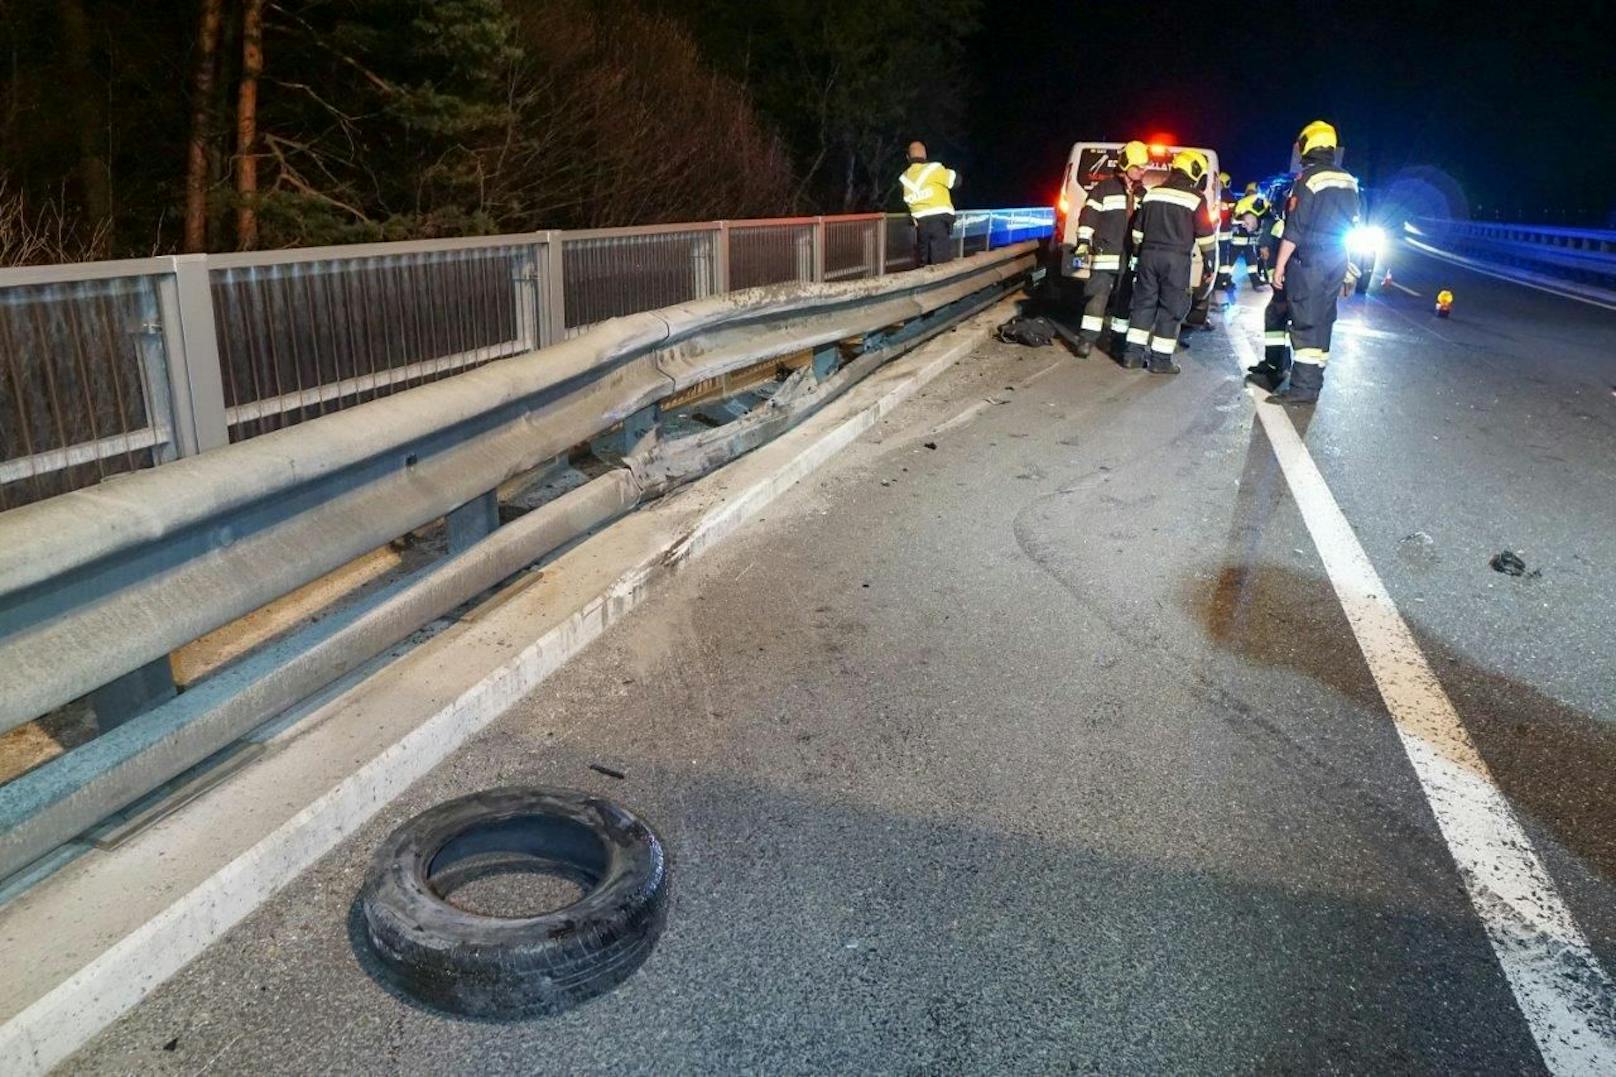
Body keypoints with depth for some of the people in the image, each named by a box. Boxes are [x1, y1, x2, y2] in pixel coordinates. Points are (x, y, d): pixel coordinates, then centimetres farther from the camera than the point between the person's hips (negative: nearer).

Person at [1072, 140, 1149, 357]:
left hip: (1130, 256, 6)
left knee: (1124, 296, 11)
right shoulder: (1105, 187, -1)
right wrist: (1083, 242, -13)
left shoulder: (1142, 194, 17)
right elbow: (1089, 215, -5)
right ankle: (1087, 338, -13)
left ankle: (1119, 335, 21)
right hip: (1105, 252, -6)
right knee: (1098, 293, -12)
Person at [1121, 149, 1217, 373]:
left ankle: (1133, 354, 6)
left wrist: (1139, 253, 24)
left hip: (1149, 254, 5)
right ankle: (1160, 359, 0)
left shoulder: (1153, 193, 12)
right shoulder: (1195, 197, -4)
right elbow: (1205, 234, -2)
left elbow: (1138, 229, 15)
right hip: (1176, 258, -5)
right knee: (1171, 308, 0)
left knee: (1144, 302, 10)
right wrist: (1209, 259, 9)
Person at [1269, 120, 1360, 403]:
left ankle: (1303, 388, -12)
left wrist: (1280, 264, -12)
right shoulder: (1348, 181, 12)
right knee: (1322, 321, 12)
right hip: (1337, 262, 7)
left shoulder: (1308, 178, -10)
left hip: (1310, 261, -7)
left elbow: (1294, 227, -15)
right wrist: (1345, 272, 19)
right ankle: (1314, 380, 17)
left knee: (1305, 323, -9)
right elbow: (1351, 224, 14)